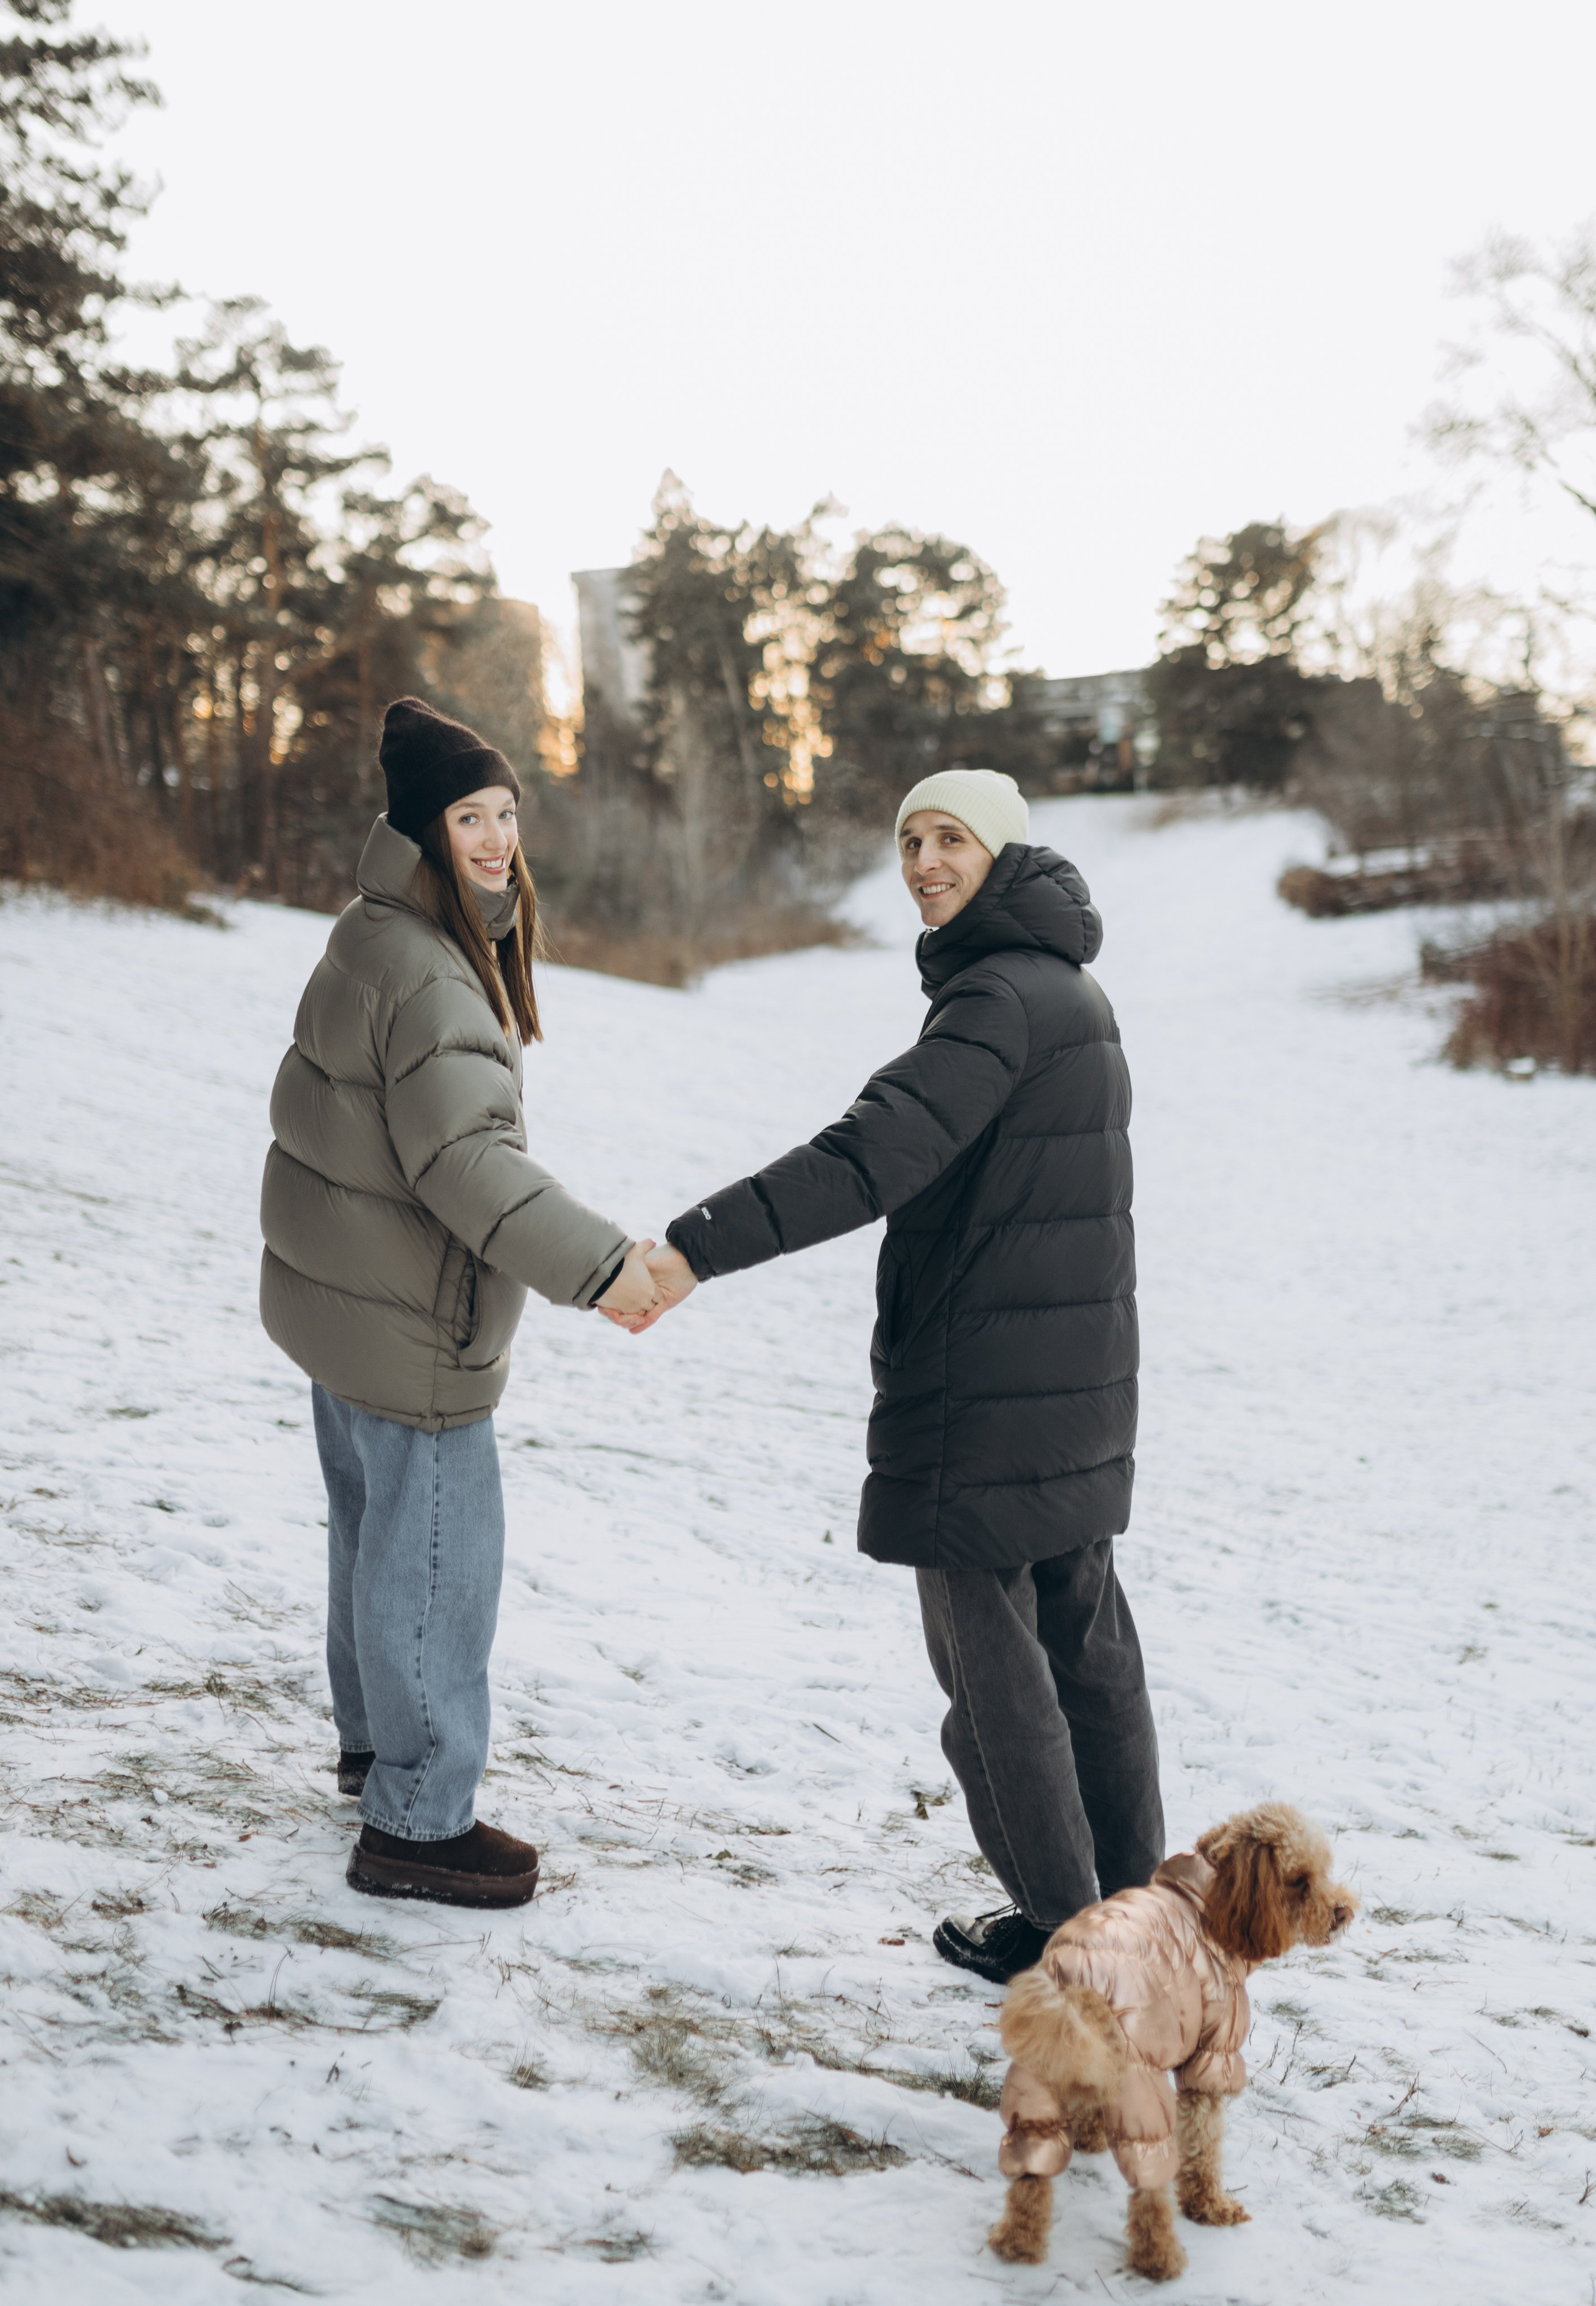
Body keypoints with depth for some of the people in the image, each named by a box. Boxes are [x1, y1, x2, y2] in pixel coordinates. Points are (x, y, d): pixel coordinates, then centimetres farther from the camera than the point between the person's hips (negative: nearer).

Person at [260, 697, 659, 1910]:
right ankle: (417, 1821, 8)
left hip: (343, 1298, 11)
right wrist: (598, 1263, -36)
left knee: (377, 1526, 24)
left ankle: (376, 1738, 42)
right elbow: (465, 1155, -32)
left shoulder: (379, 935, 9)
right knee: (439, 1550, -1)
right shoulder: (421, 970, -24)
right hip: (409, 1323, -11)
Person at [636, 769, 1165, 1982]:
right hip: (1078, 1378, 10)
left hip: (984, 1384, -10)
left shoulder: (1001, 995, -18)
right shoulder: (1068, 989, 14)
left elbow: (874, 1156, -30)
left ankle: (1056, 1923, 11)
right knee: (1084, 1628, 17)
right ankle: (1134, 1895, 27)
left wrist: (698, 1248, -34)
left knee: (987, 1641, 1)